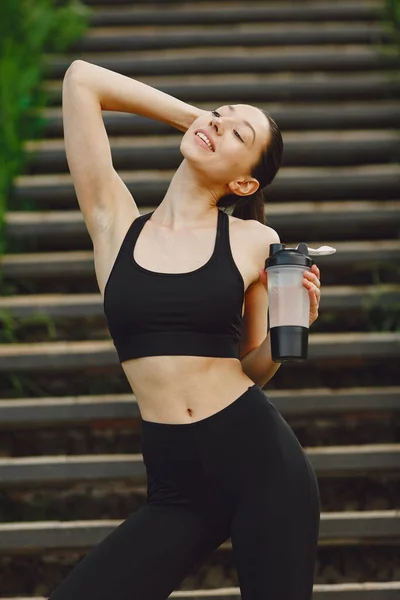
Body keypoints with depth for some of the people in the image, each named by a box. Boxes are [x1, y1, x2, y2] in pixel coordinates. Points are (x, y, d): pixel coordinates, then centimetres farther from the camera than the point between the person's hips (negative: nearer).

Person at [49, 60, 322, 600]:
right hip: (177, 484, 1)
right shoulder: (115, 223, 5)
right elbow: (82, 79, 5)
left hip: (262, 460, -1)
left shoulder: (255, 243, 3)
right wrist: (194, 115, 12)